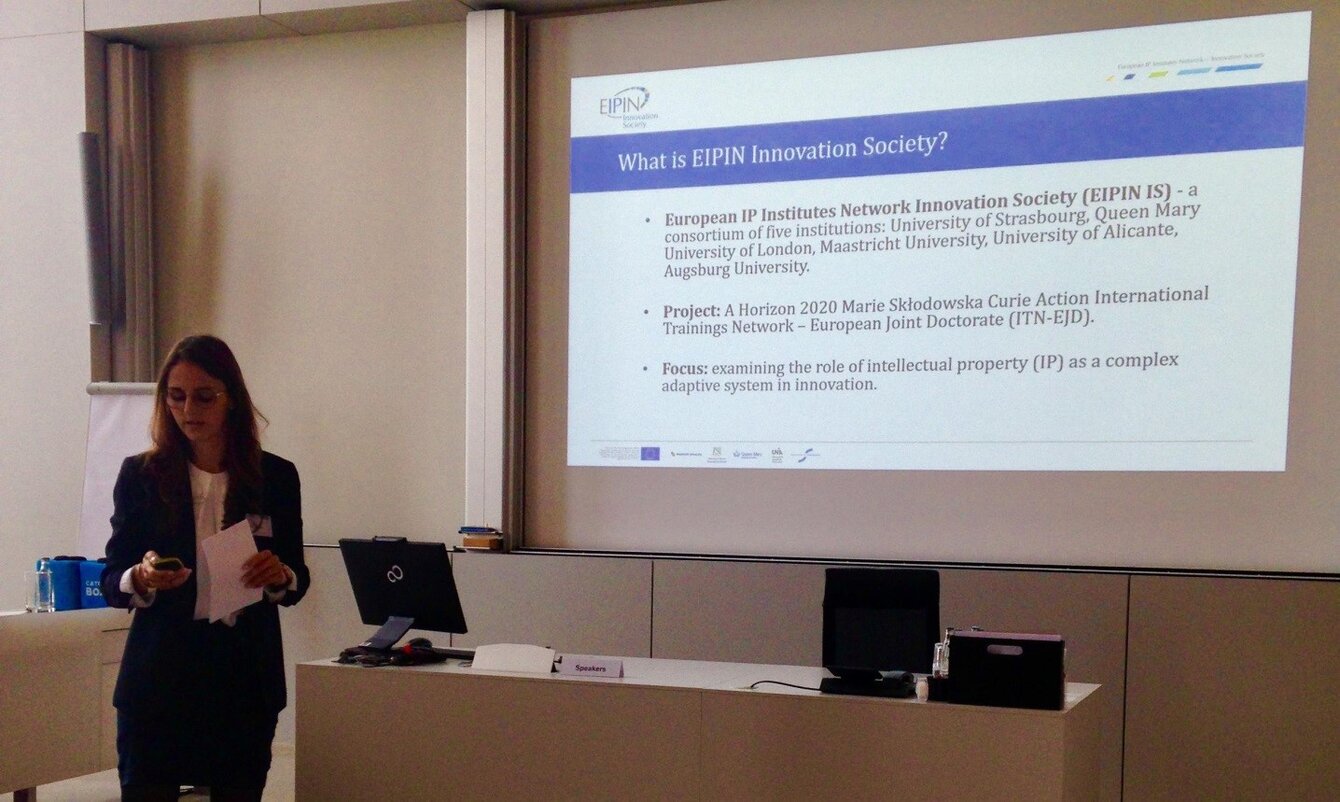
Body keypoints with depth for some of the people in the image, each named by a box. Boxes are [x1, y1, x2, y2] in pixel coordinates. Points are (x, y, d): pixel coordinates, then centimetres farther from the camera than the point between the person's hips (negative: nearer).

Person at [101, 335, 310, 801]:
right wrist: (142, 579, -18)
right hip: (158, 676, -1)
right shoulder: (141, 475, 2)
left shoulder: (275, 477, 4)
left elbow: (298, 582, 10)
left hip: (246, 678, 1)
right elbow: (110, 583, 4)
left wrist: (280, 576, -13)